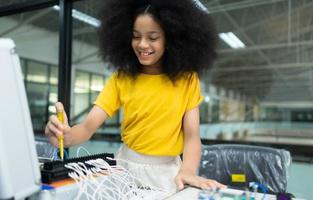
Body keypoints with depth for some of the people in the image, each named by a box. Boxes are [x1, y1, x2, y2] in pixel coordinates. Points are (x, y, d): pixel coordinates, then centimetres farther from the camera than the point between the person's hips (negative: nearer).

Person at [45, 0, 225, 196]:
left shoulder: (187, 79, -4)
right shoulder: (121, 79, -1)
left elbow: (192, 136, -6)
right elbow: (89, 126, -8)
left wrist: (188, 171, -25)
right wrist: (66, 135, -30)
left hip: (168, 172, -1)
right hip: (127, 167, 1)